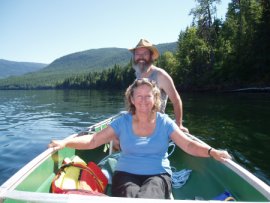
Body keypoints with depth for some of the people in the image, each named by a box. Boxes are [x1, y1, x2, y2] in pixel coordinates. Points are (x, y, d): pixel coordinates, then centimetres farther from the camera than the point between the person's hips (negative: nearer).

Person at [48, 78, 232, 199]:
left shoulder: (164, 122, 1)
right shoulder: (123, 122, 1)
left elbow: (189, 145, -4)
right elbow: (93, 141, -3)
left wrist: (211, 151, -21)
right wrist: (65, 143, -16)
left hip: (158, 175, 0)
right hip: (126, 174, 1)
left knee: (146, 197, -31)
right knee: (129, 196, -31)